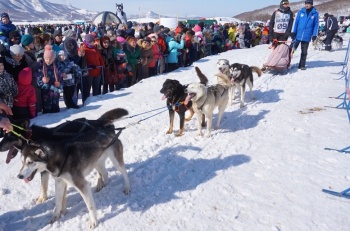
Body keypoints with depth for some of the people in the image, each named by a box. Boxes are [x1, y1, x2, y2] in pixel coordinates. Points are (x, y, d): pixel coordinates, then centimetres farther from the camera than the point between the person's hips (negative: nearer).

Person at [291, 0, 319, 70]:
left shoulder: (315, 13, 1)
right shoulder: (301, 12, 2)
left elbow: (316, 25, 4)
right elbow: (295, 21, 2)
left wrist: (314, 35, -2)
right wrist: (293, 32, -5)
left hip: (306, 37, 0)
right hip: (297, 35, 0)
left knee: (304, 52, 6)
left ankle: (302, 65, 17)